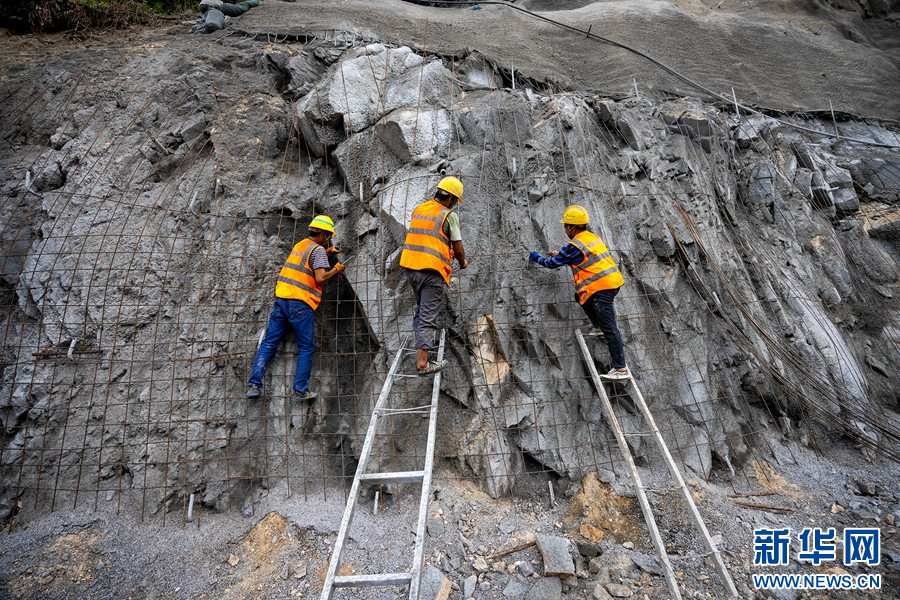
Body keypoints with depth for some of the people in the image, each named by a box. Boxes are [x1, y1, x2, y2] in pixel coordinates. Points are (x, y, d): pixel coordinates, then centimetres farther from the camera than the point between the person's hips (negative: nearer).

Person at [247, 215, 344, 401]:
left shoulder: (300, 244, 19)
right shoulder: (318, 249, -5)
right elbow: (320, 277, -15)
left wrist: (326, 253, 40)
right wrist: (335, 270, 1)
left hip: (281, 298, 7)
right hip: (300, 303, -7)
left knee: (269, 343, 8)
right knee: (306, 347, 3)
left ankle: (254, 385, 5)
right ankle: (300, 390, 4)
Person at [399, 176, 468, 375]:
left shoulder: (418, 209, 13)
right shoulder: (449, 215, -6)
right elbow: (458, 247, -5)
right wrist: (463, 262, 16)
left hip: (411, 266, 7)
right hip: (431, 270, -6)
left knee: (420, 308, 27)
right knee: (428, 316, -3)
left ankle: (420, 341, 40)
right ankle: (422, 362, -1)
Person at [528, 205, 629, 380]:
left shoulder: (574, 246, -11)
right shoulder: (593, 237, 15)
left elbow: (552, 263, -1)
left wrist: (536, 258, 16)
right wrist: (560, 255, 31)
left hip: (601, 287, -9)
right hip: (612, 281, 9)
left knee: (609, 328, -7)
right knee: (581, 295, 29)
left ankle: (621, 369, -4)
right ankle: (598, 326, 27)